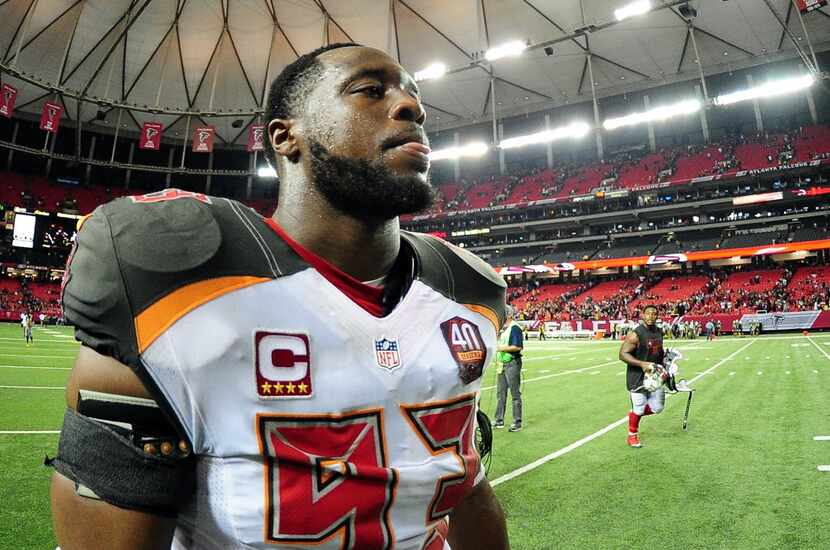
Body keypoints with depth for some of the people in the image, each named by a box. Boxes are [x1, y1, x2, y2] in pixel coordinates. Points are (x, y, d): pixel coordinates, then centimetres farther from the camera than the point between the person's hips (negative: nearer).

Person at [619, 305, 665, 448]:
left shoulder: (659, 332, 5)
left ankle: (633, 414, 35)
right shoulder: (635, 334, -19)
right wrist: (641, 364, -29)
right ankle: (632, 436, 22)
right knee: (638, 408, 1)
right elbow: (623, 354, -20)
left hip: (654, 375, 7)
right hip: (637, 377, -7)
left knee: (657, 407, 9)